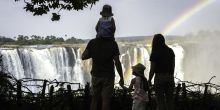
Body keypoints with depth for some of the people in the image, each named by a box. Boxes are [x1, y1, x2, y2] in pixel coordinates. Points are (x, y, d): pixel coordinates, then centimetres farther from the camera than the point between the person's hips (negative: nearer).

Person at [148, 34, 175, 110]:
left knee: (160, 101, 0)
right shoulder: (170, 51, 6)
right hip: (170, 77, 5)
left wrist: (149, 80, 4)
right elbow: (173, 66, 10)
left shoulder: (154, 53, -8)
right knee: (170, 100, 9)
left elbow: (152, 70, -8)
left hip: (159, 78, -4)